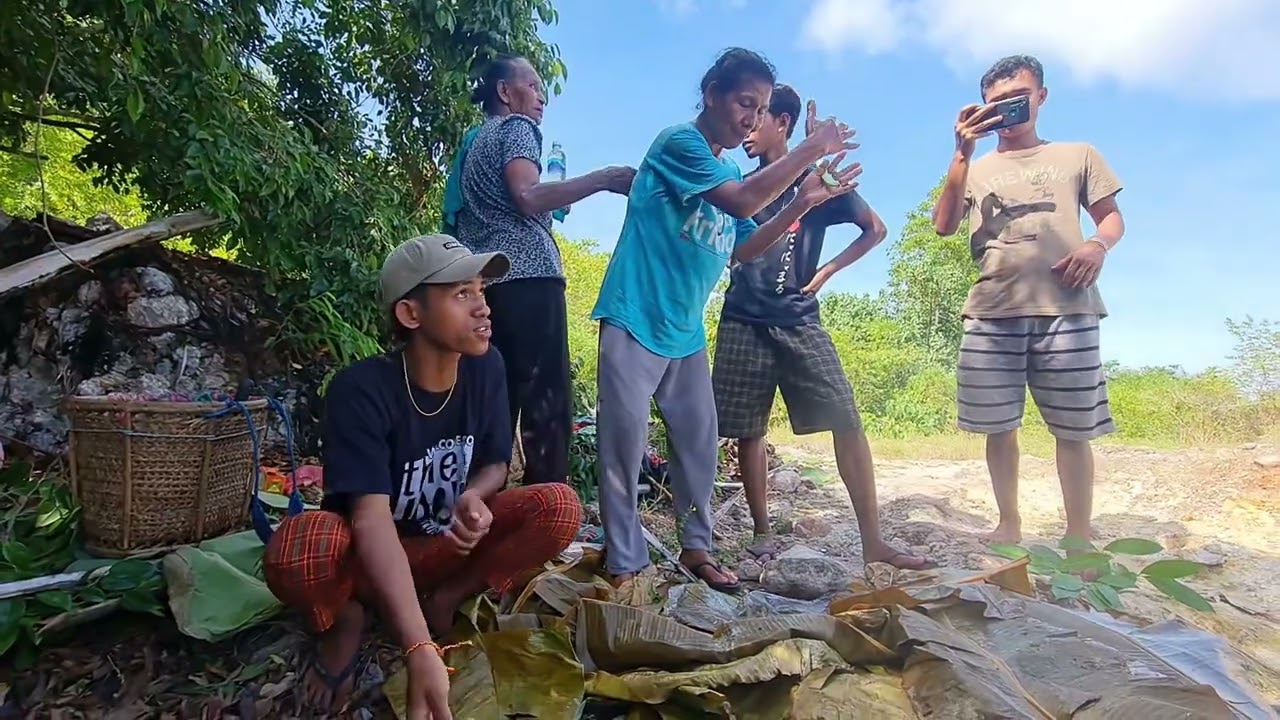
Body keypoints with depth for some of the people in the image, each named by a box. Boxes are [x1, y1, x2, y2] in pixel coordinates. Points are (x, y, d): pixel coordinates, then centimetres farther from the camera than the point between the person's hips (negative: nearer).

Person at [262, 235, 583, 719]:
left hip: (445, 544, 4)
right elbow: (371, 517, -35)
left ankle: (448, 599, -2)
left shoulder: (484, 368, -11)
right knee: (295, 549, -38)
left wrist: (473, 498, -27)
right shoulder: (361, 390, -26)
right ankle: (347, 619, -3)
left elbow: (495, 463, 0)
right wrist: (421, 651, -46)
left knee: (560, 508, -21)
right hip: (371, 554, -3)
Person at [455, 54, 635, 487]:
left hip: (486, 280, 9)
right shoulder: (517, 127, 5)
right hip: (526, 277, -9)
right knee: (547, 404, -12)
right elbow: (527, 197, -15)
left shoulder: (477, 141, 30)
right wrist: (604, 179, -13)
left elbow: (465, 218, 25)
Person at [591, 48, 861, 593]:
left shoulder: (729, 171, 16)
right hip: (635, 322, -8)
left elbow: (743, 249, 13)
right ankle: (625, 564, 9)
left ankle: (696, 548, 26)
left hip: (687, 332, 8)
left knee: (700, 444, 11)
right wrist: (810, 149, -14)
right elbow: (742, 201, -22)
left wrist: (803, 202, 3)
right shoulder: (678, 142, -9)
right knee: (625, 446, -2)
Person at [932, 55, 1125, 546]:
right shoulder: (975, 170, 17)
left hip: (1066, 309, -1)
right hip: (991, 313, 1)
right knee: (998, 425, 4)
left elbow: (1112, 217, 18)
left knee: (1074, 428, -1)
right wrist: (963, 152, -7)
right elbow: (944, 225, 0)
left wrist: (1098, 244, -5)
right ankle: (1009, 524, 17)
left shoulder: (1078, 155, 17)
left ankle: (1079, 536, 10)